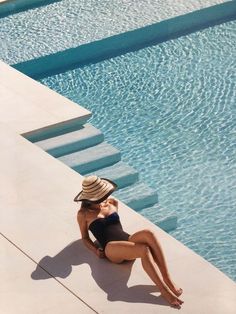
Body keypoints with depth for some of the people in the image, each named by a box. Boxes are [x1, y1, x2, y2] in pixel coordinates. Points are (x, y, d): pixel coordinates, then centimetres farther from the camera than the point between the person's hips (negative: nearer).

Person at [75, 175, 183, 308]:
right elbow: (85, 238, 15)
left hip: (127, 239, 5)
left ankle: (168, 279, -37)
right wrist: (95, 250, -1)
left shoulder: (112, 203, 22)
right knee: (144, 250, -36)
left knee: (148, 234, -34)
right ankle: (164, 291, -40)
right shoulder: (84, 214, 10)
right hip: (111, 248, -4)